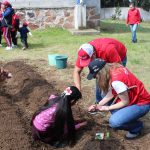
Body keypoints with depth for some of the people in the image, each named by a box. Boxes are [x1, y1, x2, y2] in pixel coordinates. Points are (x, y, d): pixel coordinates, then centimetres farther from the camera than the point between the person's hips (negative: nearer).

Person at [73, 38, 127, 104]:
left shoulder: (108, 49, -43)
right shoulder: (84, 53, -28)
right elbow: (76, 72, -21)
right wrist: (78, 90, -29)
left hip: (120, 57, -5)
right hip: (104, 59, 5)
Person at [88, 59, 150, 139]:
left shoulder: (116, 80, -33)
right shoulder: (112, 68, -7)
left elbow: (125, 102, -20)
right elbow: (111, 93, 1)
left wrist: (107, 108, -9)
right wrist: (98, 105, -1)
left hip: (141, 104, -9)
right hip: (133, 97, 9)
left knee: (114, 122, -21)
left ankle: (137, 126, 5)